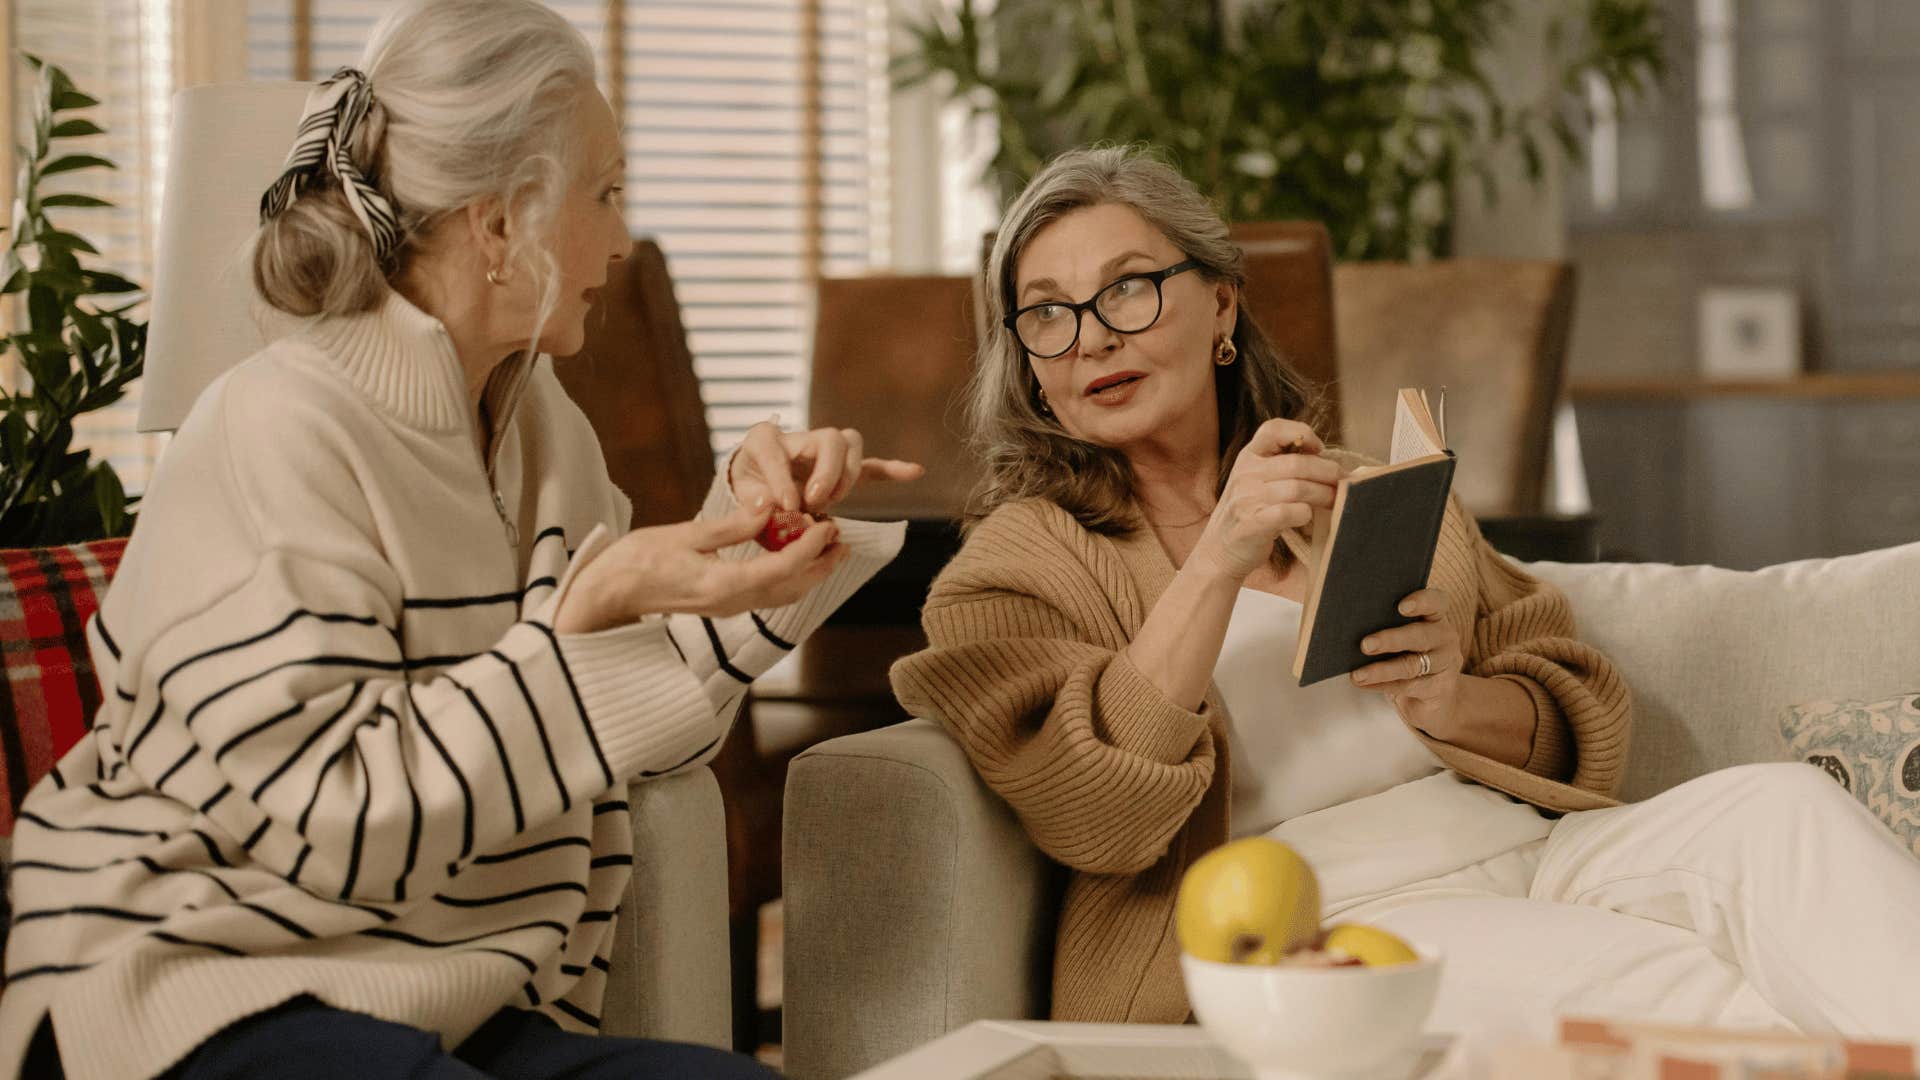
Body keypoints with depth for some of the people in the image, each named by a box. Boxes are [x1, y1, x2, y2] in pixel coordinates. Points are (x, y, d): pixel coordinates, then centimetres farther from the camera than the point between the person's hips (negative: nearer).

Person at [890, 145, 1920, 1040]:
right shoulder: (1017, 566, 10)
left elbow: (1582, 715, 20)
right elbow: (1091, 817, -9)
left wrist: (1456, 707, -3)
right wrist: (1217, 562, -16)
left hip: (1528, 858, 5)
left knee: (1777, 809, -24)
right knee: (1662, 985, -32)